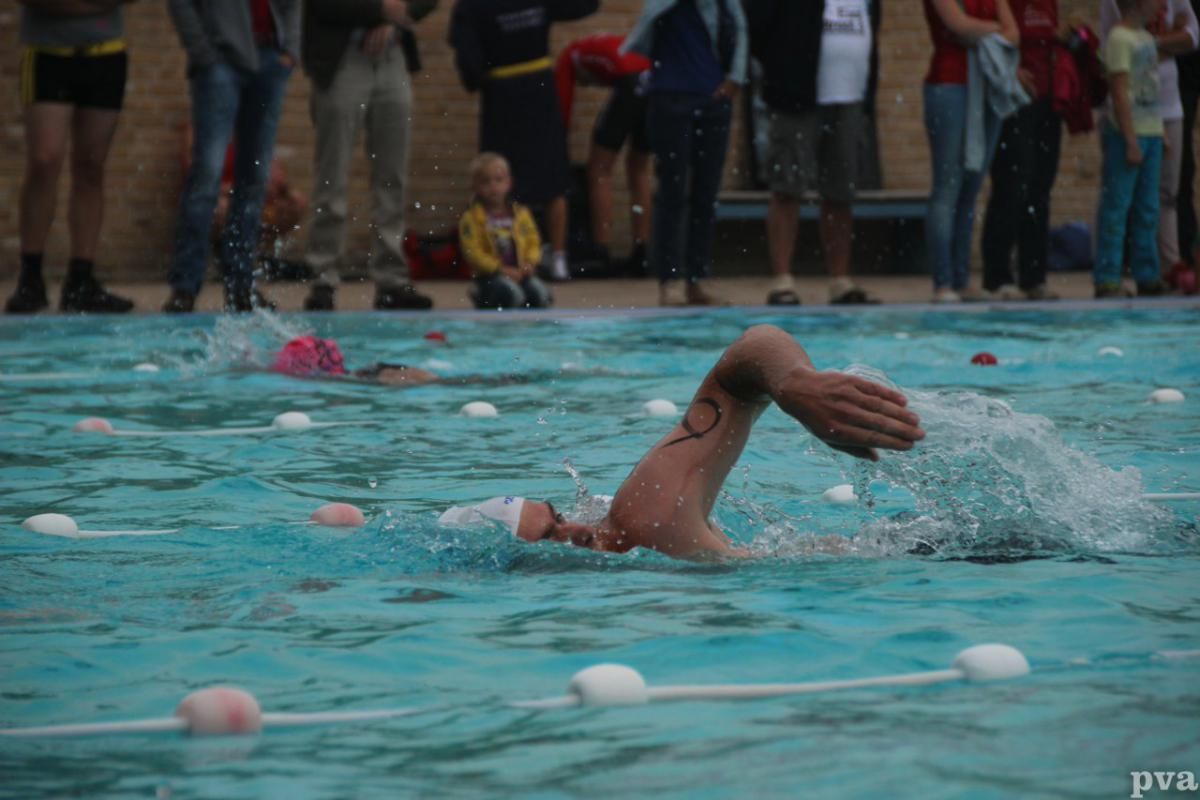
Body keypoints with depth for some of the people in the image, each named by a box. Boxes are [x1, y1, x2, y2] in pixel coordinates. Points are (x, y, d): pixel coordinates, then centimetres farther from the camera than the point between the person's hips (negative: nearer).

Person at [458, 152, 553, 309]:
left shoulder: (521, 213, 10)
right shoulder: (471, 218, -4)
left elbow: (534, 242, 12)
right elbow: (473, 252, -11)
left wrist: (530, 263, -9)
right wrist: (501, 269, -17)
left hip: (520, 273, 4)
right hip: (491, 276, -4)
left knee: (539, 293, -21)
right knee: (511, 293, -31)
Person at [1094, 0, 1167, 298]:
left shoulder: (1146, 38, 16)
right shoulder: (1119, 38, -11)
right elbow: (1120, 92, -15)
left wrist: (1160, 133, 18)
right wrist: (1131, 140, -18)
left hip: (1151, 132, 9)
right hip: (1126, 133, -9)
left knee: (1148, 209, 11)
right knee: (1116, 207, -7)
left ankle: (1147, 276, 16)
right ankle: (1107, 279, -6)